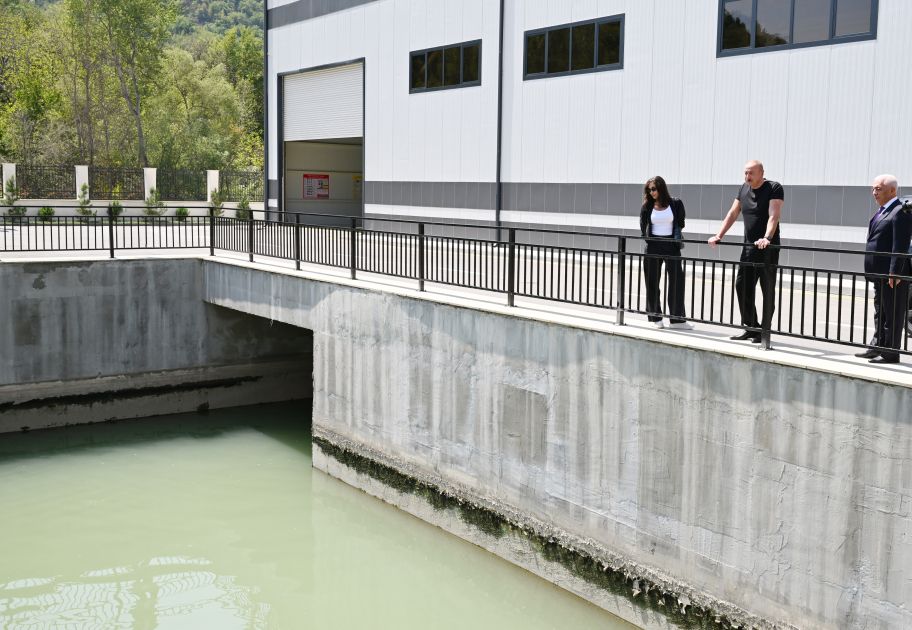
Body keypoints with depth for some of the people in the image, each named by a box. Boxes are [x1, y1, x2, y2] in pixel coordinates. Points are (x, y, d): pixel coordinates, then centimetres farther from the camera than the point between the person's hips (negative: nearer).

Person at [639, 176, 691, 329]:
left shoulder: (675, 204, 1)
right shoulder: (647, 206, 5)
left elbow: (679, 224, 5)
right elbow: (643, 226, 9)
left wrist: (677, 239, -5)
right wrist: (646, 239, 0)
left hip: (671, 246, -1)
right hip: (653, 246, 1)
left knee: (677, 280, -4)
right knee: (652, 281, 4)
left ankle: (676, 318, 1)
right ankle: (655, 317, 14)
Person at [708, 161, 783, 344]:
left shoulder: (774, 188, -9)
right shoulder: (743, 189, 11)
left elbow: (774, 216, -22)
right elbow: (732, 214, 15)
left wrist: (767, 238, -36)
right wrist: (718, 236, 6)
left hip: (768, 248, -6)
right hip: (749, 247, 7)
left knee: (767, 290, 0)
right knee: (742, 286, 2)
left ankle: (765, 330, 6)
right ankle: (751, 327, 11)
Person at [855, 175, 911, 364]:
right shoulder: (881, 211, 16)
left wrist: (894, 273, -23)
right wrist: (872, 270, 18)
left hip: (894, 275, -10)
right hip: (880, 274, 10)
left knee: (892, 315, -2)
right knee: (880, 313, 18)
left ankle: (890, 353, 4)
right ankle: (877, 347, 28)